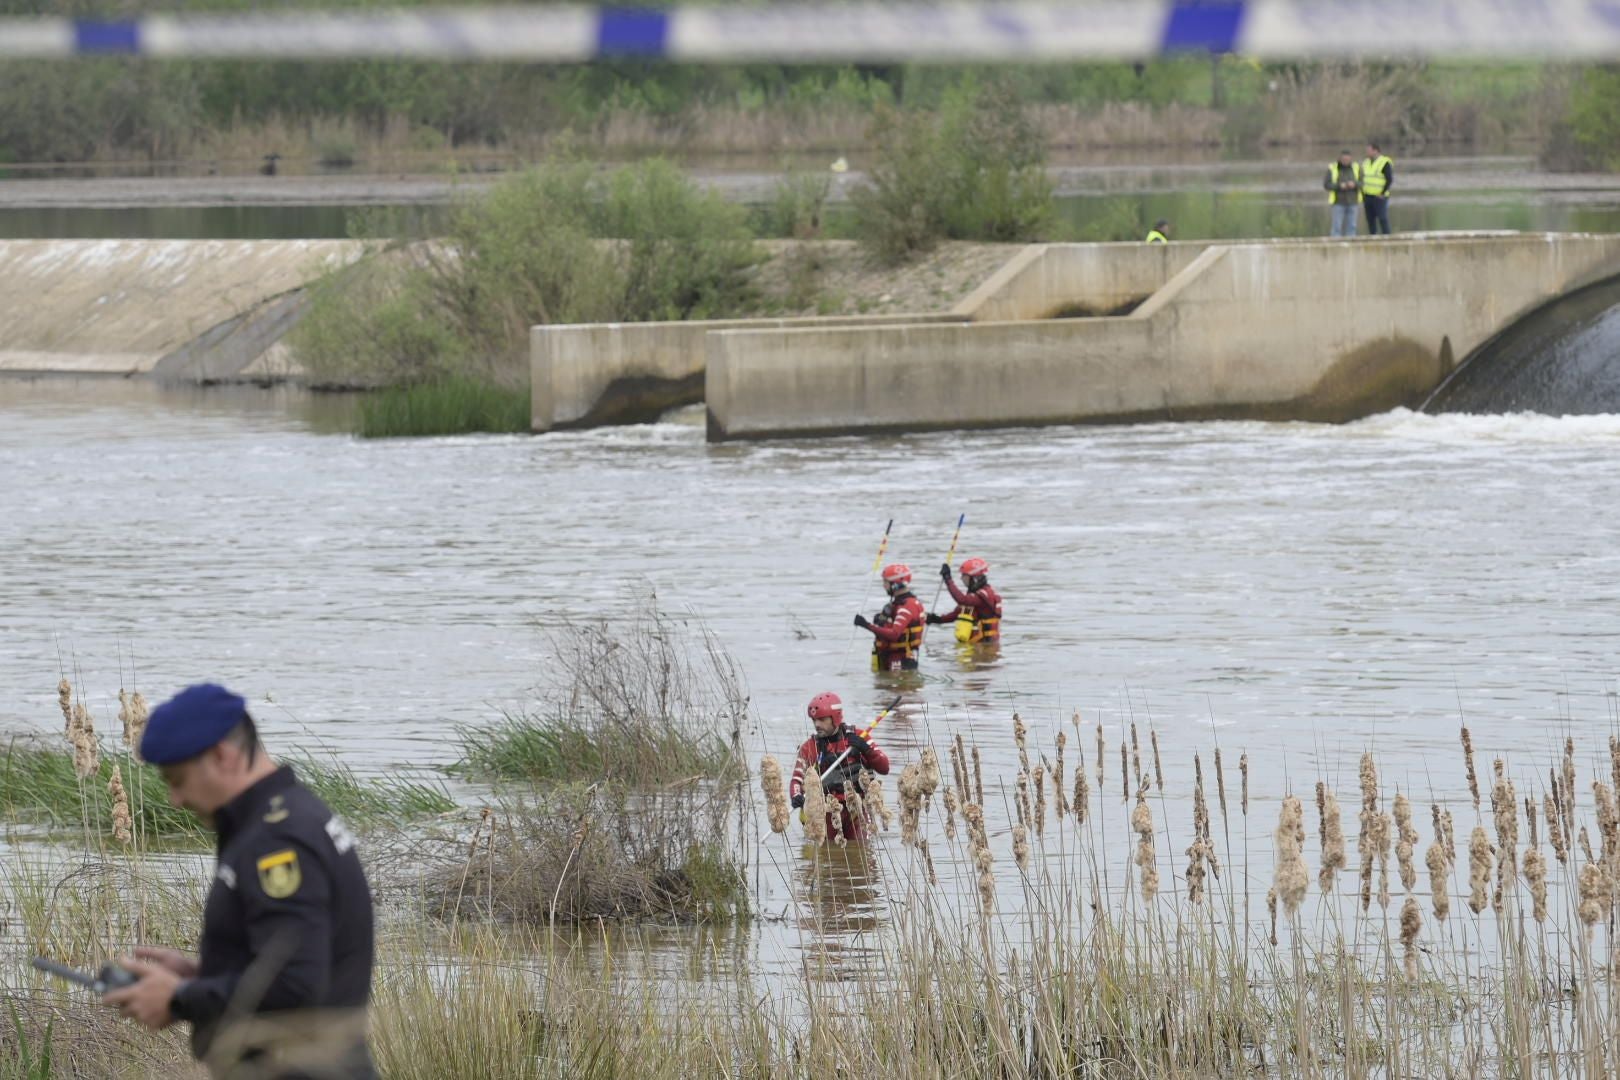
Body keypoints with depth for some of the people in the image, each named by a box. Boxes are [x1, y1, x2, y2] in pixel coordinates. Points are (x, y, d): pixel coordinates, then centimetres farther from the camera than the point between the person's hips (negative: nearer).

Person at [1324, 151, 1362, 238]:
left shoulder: (1356, 168, 1)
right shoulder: (1332, 169, -6)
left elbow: (1362, 183, 0)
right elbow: (1326, 185, -9)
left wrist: (1354, 184, -22)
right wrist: (1339, 186, -24)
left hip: (1352, 202, 2)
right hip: (1338, 202, -2)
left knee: (1351, 227, 2)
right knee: (1337, 227, -5)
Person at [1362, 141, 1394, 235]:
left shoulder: (1384, 163, -9)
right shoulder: (1366, 163, 13)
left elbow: (1390, 180, -13)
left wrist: (1383, 194, -15)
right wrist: (1362, 193, 10)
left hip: (1379, 197, -7)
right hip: (1367, 197, 7)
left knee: (1383, 220, -9)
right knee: (1370, 221, 7)